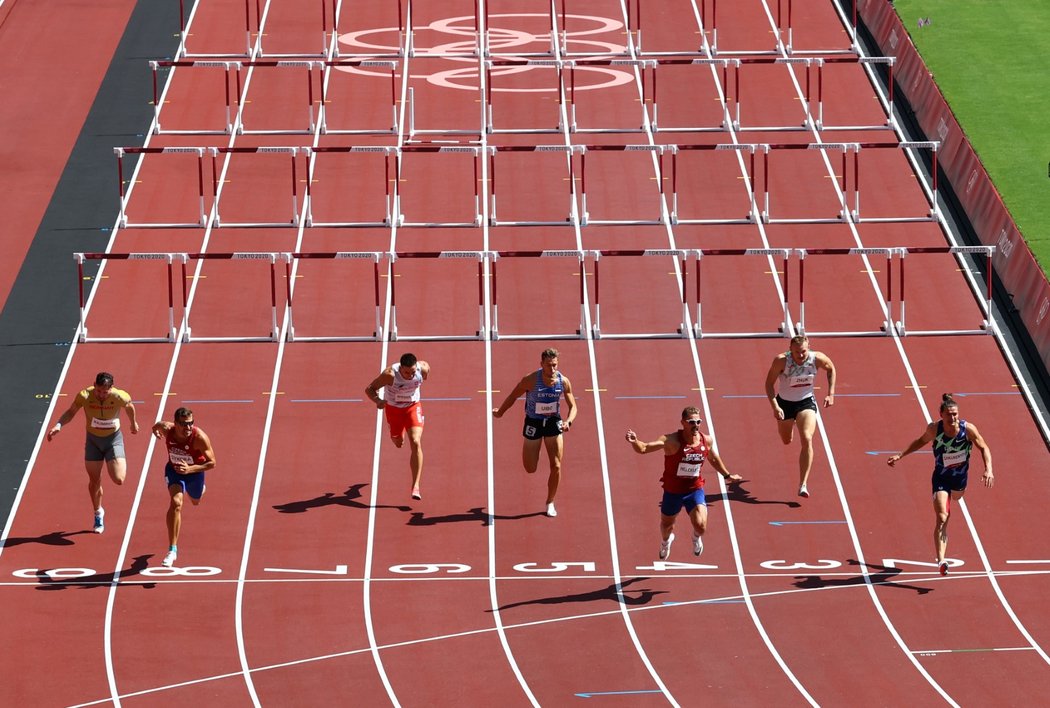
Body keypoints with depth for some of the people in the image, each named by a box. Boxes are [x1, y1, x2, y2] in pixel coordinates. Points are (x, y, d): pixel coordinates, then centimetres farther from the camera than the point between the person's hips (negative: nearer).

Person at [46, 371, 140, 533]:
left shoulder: (119, 397, -25)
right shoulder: (85, 396, -24)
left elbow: (129, 407, -1)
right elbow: (71, 412, -8)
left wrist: (133, 423, 17)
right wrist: (58, 425, -25)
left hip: (113, 438, -1)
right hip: (93, 440, 1)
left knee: (118, 480, -13)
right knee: (94, 480, 8)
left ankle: (121, 463, 24)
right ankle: (98, 514, 33)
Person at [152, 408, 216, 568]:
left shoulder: (200, 437, -35)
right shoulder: (167, 429, -27)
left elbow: (212, 463, -29)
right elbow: (156, 426, -2)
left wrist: (190, 469, -41)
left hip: (195, 471, 0)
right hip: (174, 469, 0)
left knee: (195, 502, 29)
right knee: (176, 503, -24)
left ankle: (200, 488, 71)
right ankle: (172, 549, -20)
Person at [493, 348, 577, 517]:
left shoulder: (563, 381, -15)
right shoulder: (531, 380, -22)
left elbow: (572, 406, -6)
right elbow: (513, 396, -5)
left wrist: (568, 421, -27)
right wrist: (500, 412, 8)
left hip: (553, 422, 1)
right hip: (533, 423, -1)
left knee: (556, 466, -5)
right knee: (530, 469, 3)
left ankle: (550, 503, 15)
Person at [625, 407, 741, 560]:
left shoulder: (707, 441, -9)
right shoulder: (671, 441, -23)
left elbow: (714, 459, 14)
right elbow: (643, 449, -30)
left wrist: (727, 475, 24)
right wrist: (634, 442, -52)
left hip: (695, 491, 1)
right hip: (672, 492, -1)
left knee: (701, 526, -16)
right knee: (666, 524, 21)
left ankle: (697, 537, 23)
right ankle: (666, 541, 60)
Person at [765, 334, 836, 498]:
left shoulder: (817, 358, -20)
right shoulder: (781, 361, -27)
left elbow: (831, 369, 3)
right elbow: (769, 383, -18)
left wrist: (831, 394, -2)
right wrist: (775, 406, -30)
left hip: (806, 401, -1)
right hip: (784, 402, 1)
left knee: (807, 440, -20)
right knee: (787, 441, 22)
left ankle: (803, 485, -18)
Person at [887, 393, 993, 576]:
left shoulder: (968, 429, -22)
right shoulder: (934, 429, -21)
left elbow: (984, 448, -10)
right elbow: (921, 441, 1)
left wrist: (988, 470, -23)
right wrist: (900, 455, -1)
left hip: (960, 475, 3)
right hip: (941, 477, -3)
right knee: (942, 519, -17)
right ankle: (941, 561, -24)